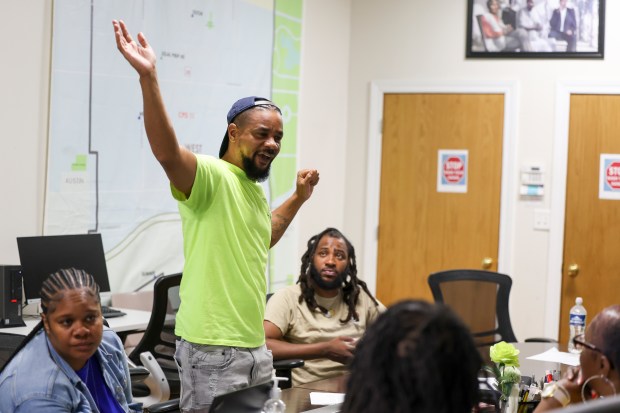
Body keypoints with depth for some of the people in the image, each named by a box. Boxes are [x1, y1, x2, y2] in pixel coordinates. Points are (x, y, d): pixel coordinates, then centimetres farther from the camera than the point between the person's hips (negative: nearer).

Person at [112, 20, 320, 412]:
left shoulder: (255, 188, 16)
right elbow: (167, 152, -33)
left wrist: (299, 198, 32)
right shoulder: (212, 176, -12)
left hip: (255, 346, 9)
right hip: (213, 349, -9)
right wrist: (148, 77, -43)